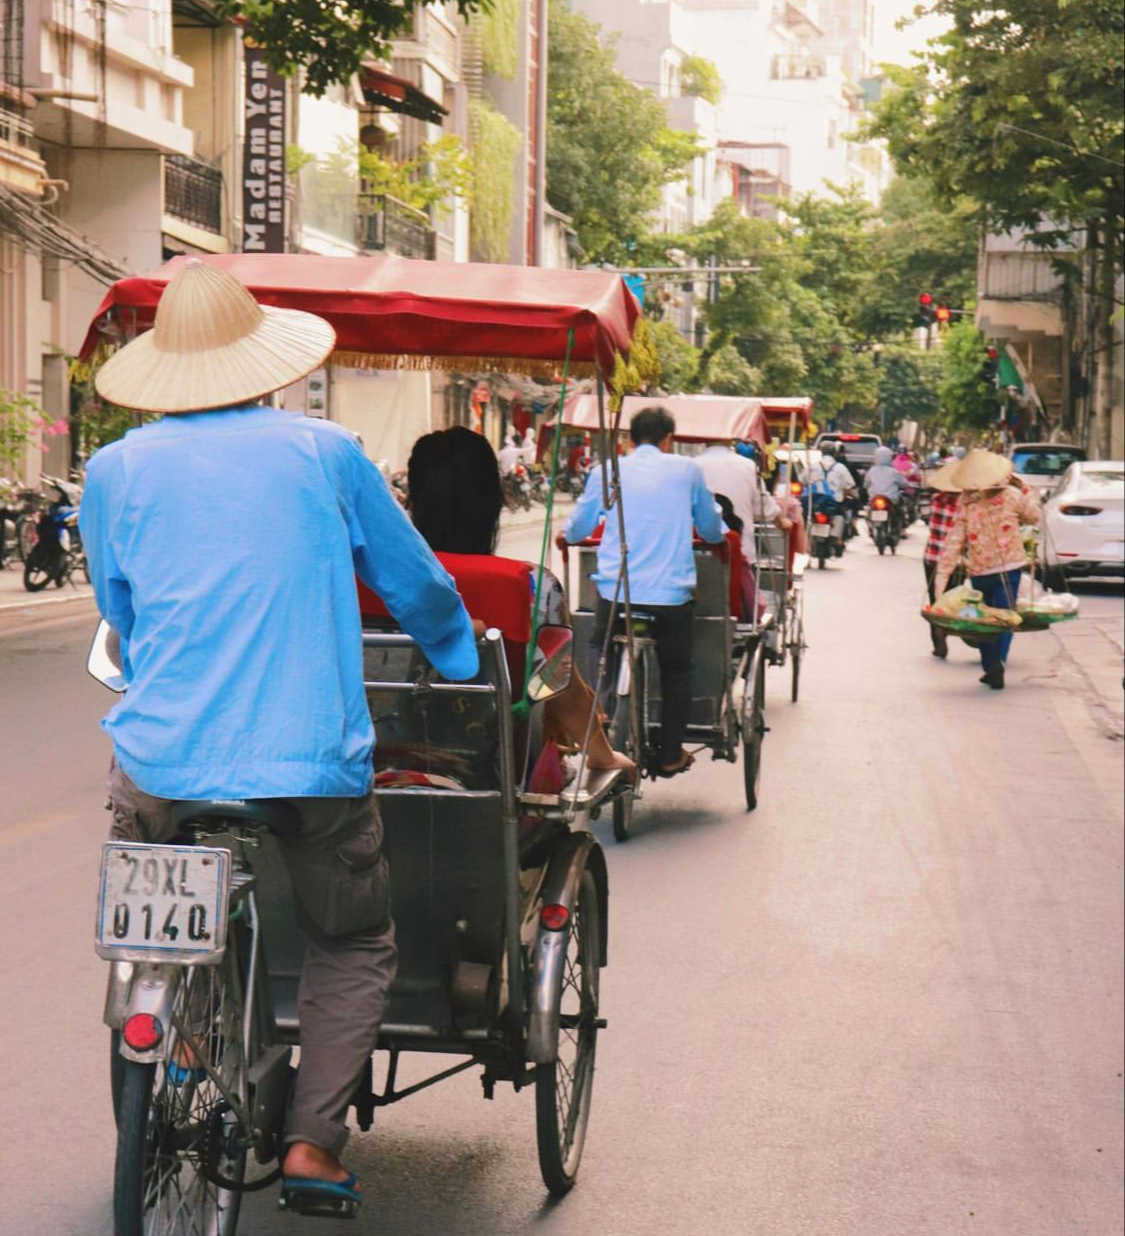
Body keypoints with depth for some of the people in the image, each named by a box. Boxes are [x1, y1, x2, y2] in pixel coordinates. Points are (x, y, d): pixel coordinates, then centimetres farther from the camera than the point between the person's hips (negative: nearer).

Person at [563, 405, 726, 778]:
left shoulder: (606, 472, 6)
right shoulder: (686, 469, 5)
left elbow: (576, 530, 14)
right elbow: (712, 531, 15)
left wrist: (568, 534, 38)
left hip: (614, 591, 1)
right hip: (671, 594, -1)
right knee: (675, 673, 17)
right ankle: (670, 755, 21)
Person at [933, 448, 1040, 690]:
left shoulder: (965, 504, -7)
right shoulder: (1011, 495, -8)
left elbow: (953, 540, -10)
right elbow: (1033, 516, 10)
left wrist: (942, 574, -11)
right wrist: (1022, 488, 17)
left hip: (979, 570, 1)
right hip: (1008, 566, -1)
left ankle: (989, 668, 18)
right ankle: (998, 662, -24)